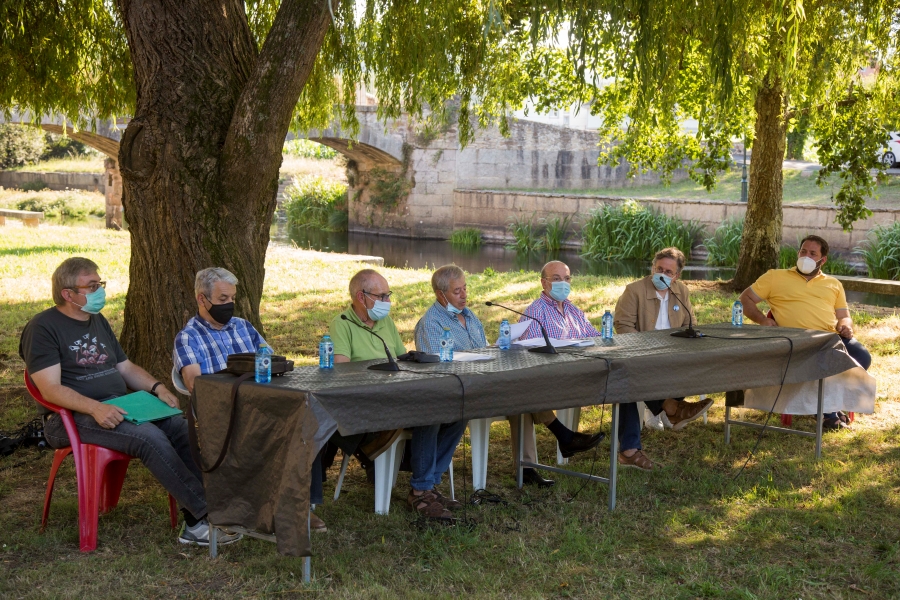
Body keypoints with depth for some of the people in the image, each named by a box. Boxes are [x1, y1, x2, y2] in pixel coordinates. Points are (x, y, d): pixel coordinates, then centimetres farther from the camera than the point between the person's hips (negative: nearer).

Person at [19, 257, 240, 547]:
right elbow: (51, 389, -15)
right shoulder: (42, 328, -5)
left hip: (119, 409, 8)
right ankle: (205, 513, -25)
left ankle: (195, 524, -22)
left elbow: (126, 368, 22)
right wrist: (96, 408, -31)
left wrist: (158, 387, 1)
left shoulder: (98, 322, 20)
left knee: (182, 427, -18)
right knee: (149, 436, -31)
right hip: (73, 418, -7)